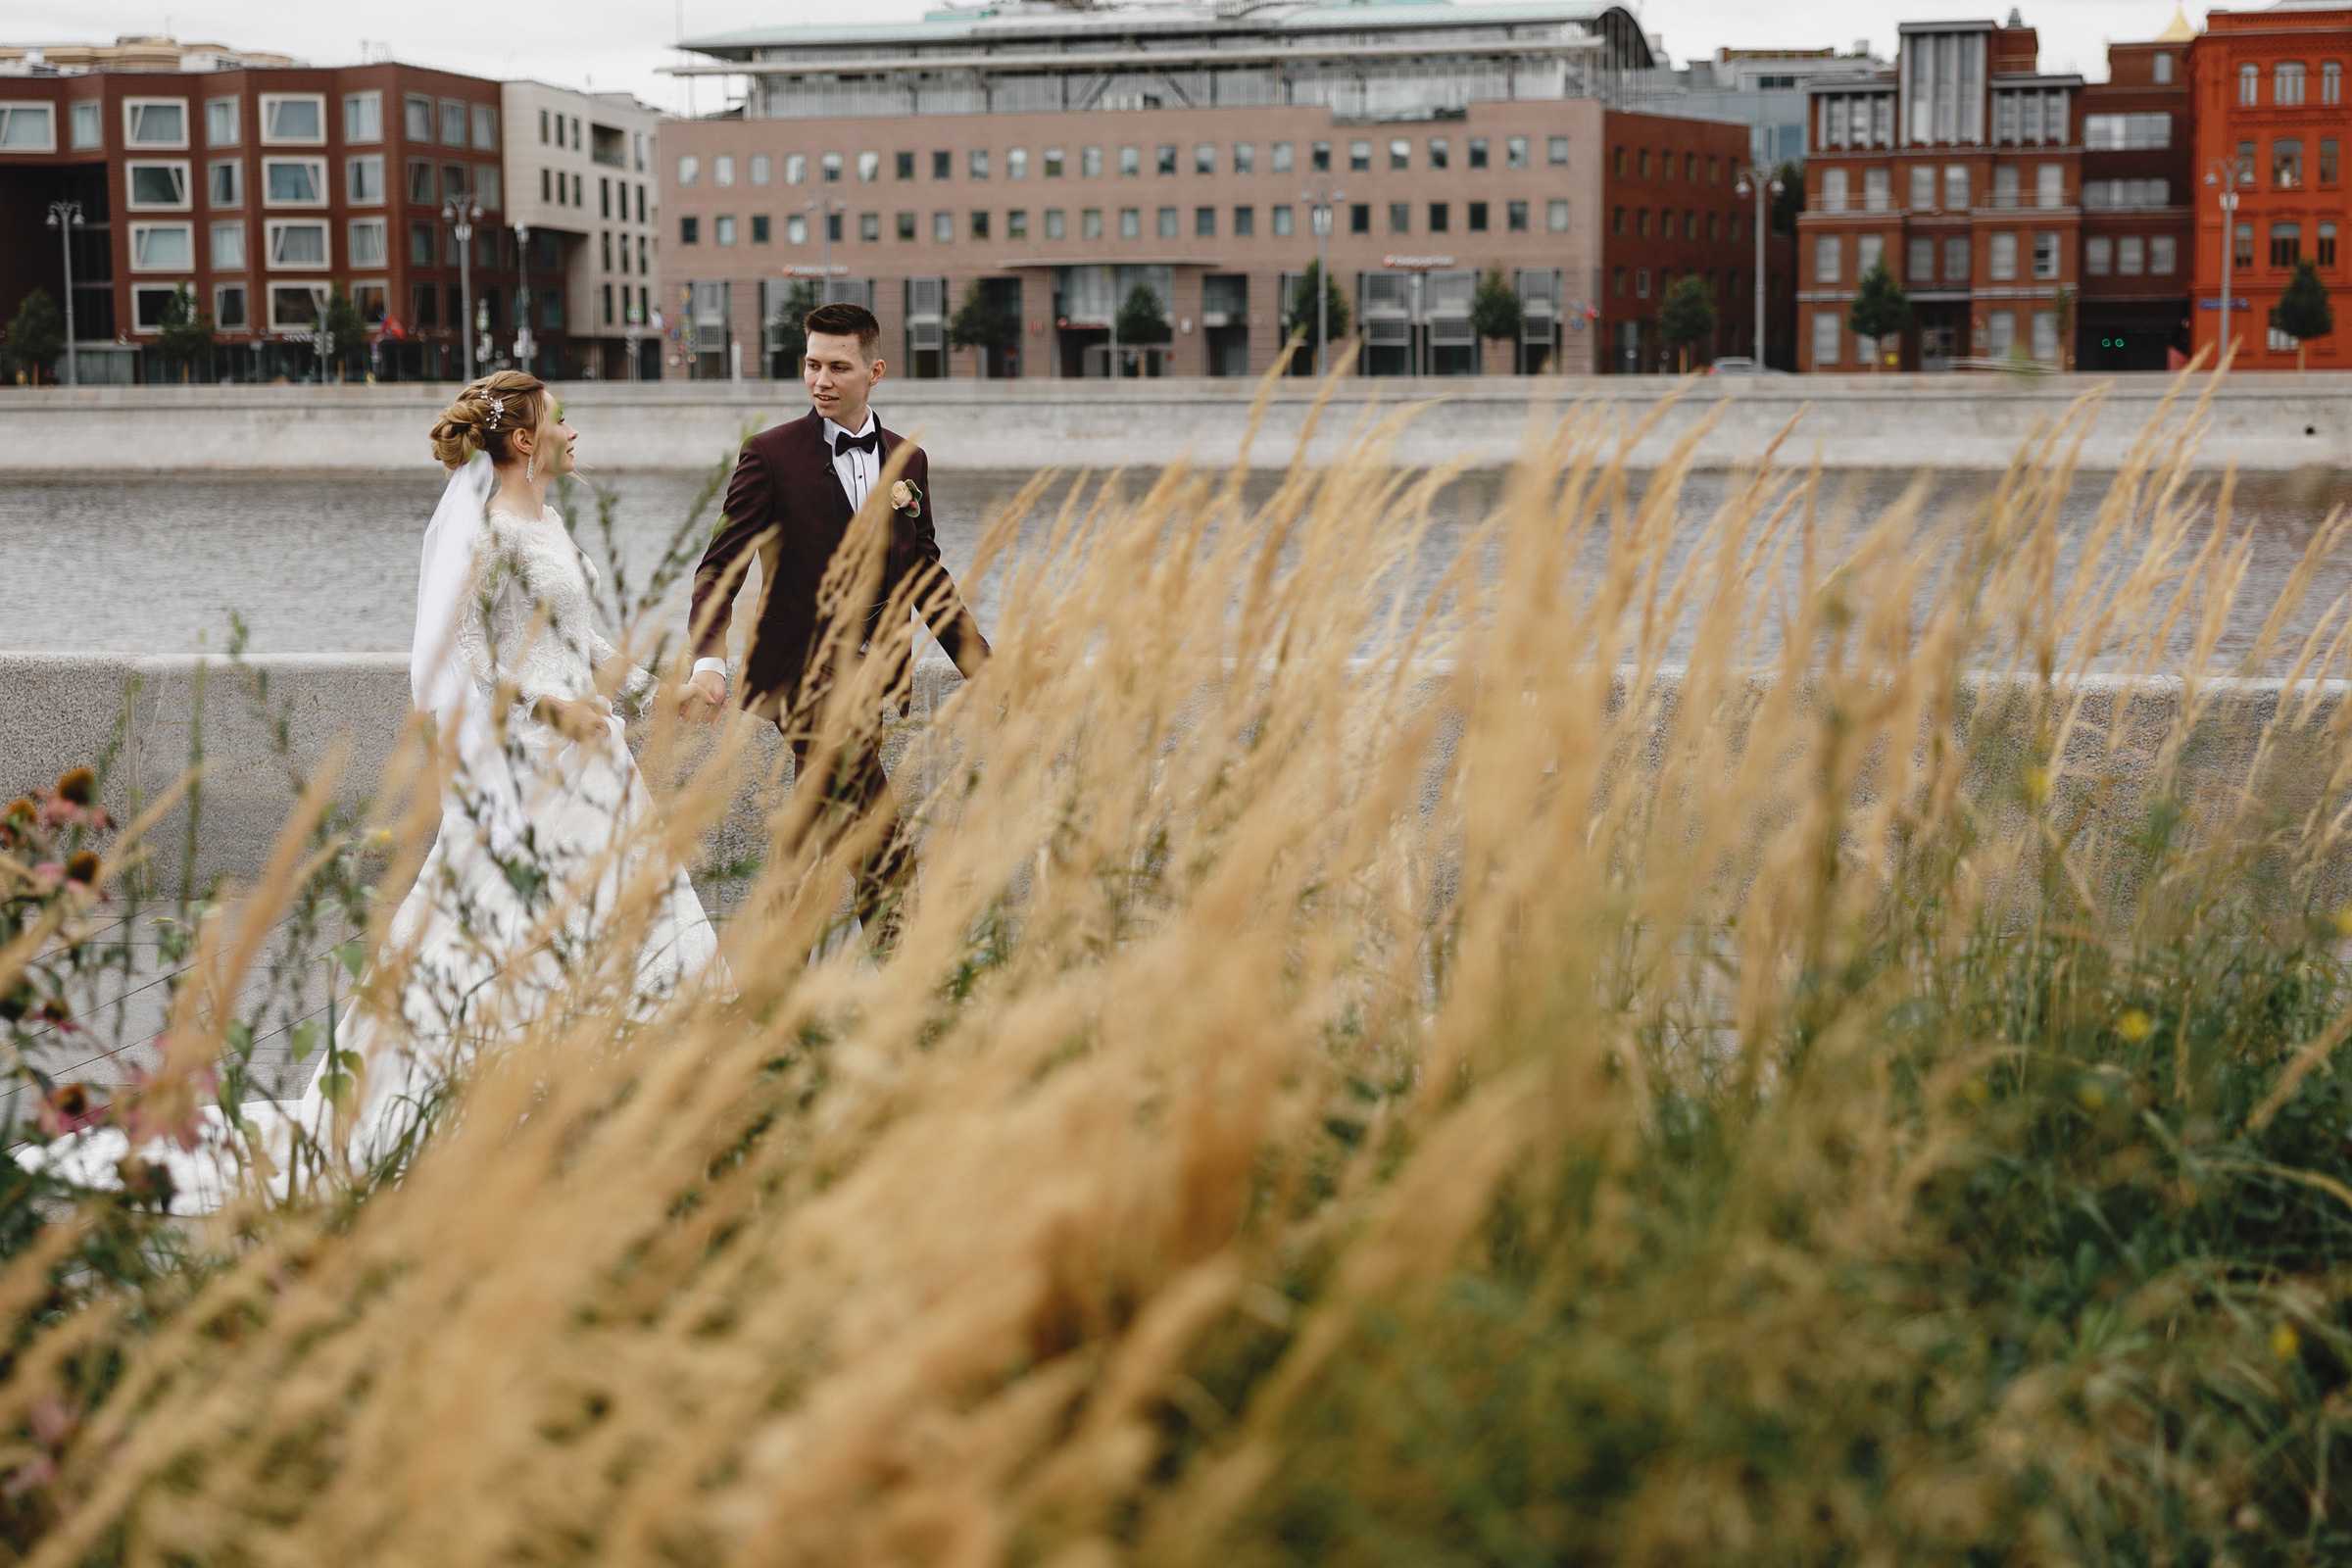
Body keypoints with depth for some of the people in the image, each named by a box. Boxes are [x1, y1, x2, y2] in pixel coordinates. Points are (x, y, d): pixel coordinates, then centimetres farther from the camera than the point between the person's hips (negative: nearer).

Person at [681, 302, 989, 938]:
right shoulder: (771, 455, -5)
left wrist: (986, 670, 12)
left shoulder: (908, 461, 11)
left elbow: (926, 577, 17)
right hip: (799, 670, -5)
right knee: (881, 849, -17)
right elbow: (721, 568, -9)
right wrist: (709, 663, -25)